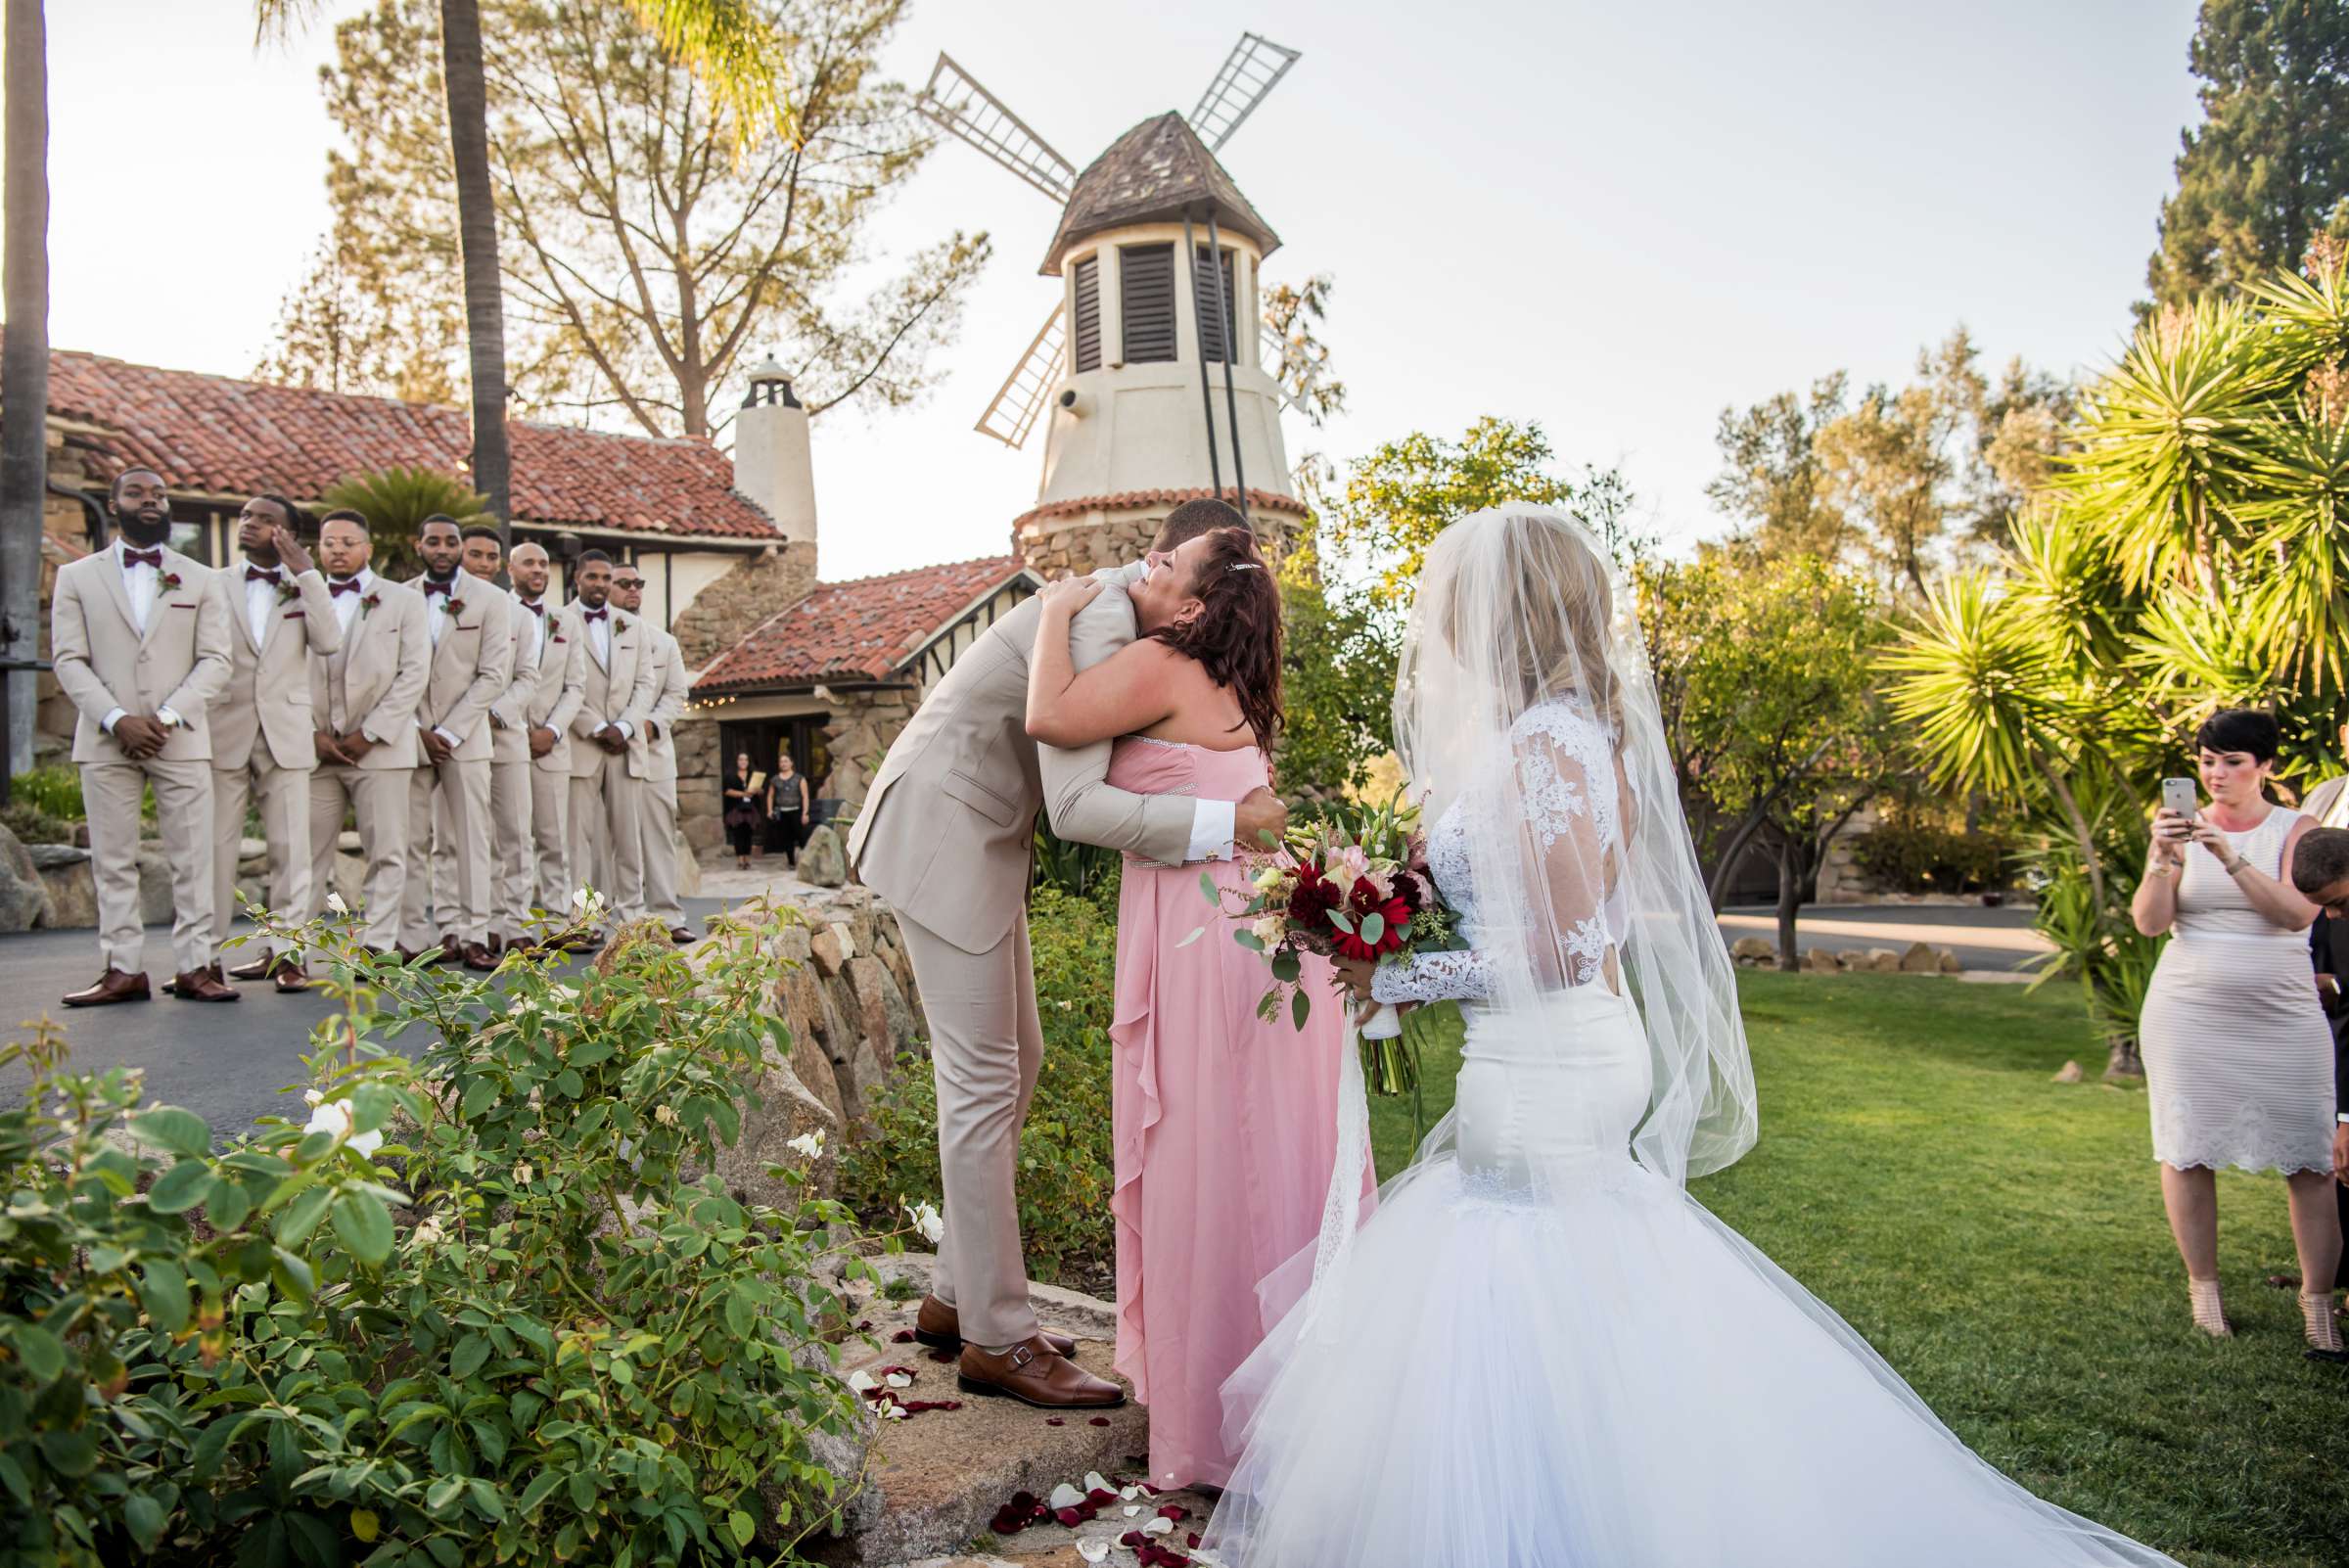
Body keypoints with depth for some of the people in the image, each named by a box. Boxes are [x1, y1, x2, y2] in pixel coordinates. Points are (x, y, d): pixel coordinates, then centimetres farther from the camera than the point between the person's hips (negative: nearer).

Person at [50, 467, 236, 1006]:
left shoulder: (201, 580, 11)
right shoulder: (77, 577, 10)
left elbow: (215, 661, 3)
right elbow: (68, 659, 2)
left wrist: (167, 717, -11)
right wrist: (116, 719, -12)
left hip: (181, 740, 0)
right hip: (105, 741, 0)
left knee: (192, 858, -2)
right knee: (112, 860, 3)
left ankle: (194, 966, 2)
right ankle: (124, 969, 7)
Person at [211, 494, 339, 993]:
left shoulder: (306, 588, 11)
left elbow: (329, 641, -8)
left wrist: (306, 572, -9)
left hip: (286, 735, 0)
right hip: (224, 732, 0)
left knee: (290, 848, -1)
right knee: (215, 846, 1)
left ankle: (285, 952, 4)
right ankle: (207, 953, 8)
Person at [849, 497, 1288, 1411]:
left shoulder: (1123, 617, 8)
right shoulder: (1099, 625, -24)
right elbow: (1077, 806, -32)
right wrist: (1224, 822, -31)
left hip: (986, 838, 10)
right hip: (943, 833, -10)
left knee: (1014, 1063, 12)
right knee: (983, 1081, -6)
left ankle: (955, 1297, 23)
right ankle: (997, 1340, 4)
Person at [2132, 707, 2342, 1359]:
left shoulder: (2298, 831, 3)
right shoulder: (2182, 829, 6)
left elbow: (2297, 913, -14)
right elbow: (2149, 922, -4)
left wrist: (2231, 858, -23)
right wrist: (2163, 859, -19)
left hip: (2283, 1016, 0)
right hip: (2188, 1014, 1)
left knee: (2310, 1158, -3)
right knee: (2187, 1149, 1)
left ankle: (2318, 1298, 6)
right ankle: (2203, 1286, 13)